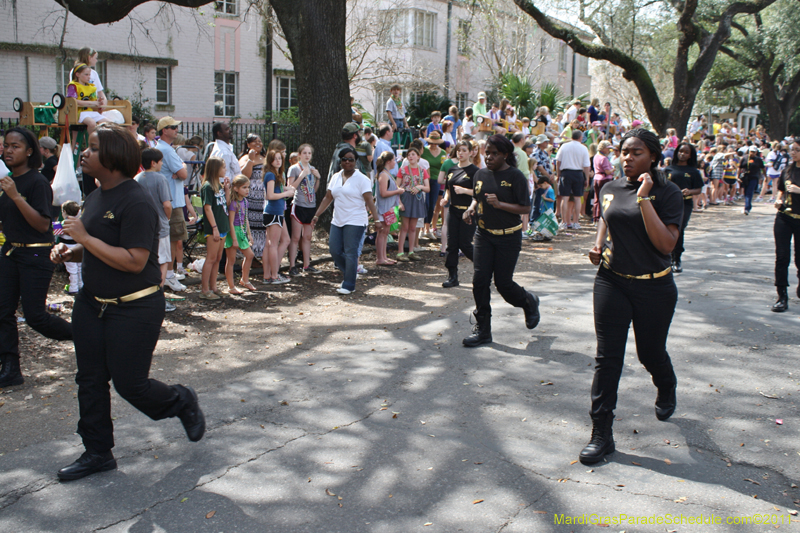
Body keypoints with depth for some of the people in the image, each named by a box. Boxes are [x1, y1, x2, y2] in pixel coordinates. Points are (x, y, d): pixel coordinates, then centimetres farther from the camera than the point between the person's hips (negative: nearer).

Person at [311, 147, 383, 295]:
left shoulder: (362, 179, -6)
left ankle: (349, 285, 3)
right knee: (335, 250, 4)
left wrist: (376, 219, -19)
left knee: (350, 253, -6)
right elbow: (328, 198, 14)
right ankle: (351, 274, 26)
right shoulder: (336, 177, 12)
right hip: (337, 221, 6)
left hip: (355, 222, -6)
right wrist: (317, 215, 8)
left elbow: (369, 201, -11)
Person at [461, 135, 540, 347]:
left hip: (508, 237, -5)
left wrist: (499, 204, -24)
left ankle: (529, 301, 34)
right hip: (483, 234, 5)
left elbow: (526, 208, -13)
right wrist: (471, 208, -2)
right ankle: (482, 329, 8)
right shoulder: (480, 174, 5)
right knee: (480, 280, -3)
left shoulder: (515, 176, -11)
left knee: (503, 282, 0)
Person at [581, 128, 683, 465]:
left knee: (650, 352, 14)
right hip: (611, 282, 3)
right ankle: (601, 433, 2)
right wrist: (598, 247, 2)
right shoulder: (610, 190, 4)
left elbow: (666, 244, -21)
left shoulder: (667, 193, -10)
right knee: (607, 357, -3)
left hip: (653, 288, -3)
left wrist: (644, 199, -24)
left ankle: (666, 390, 50)